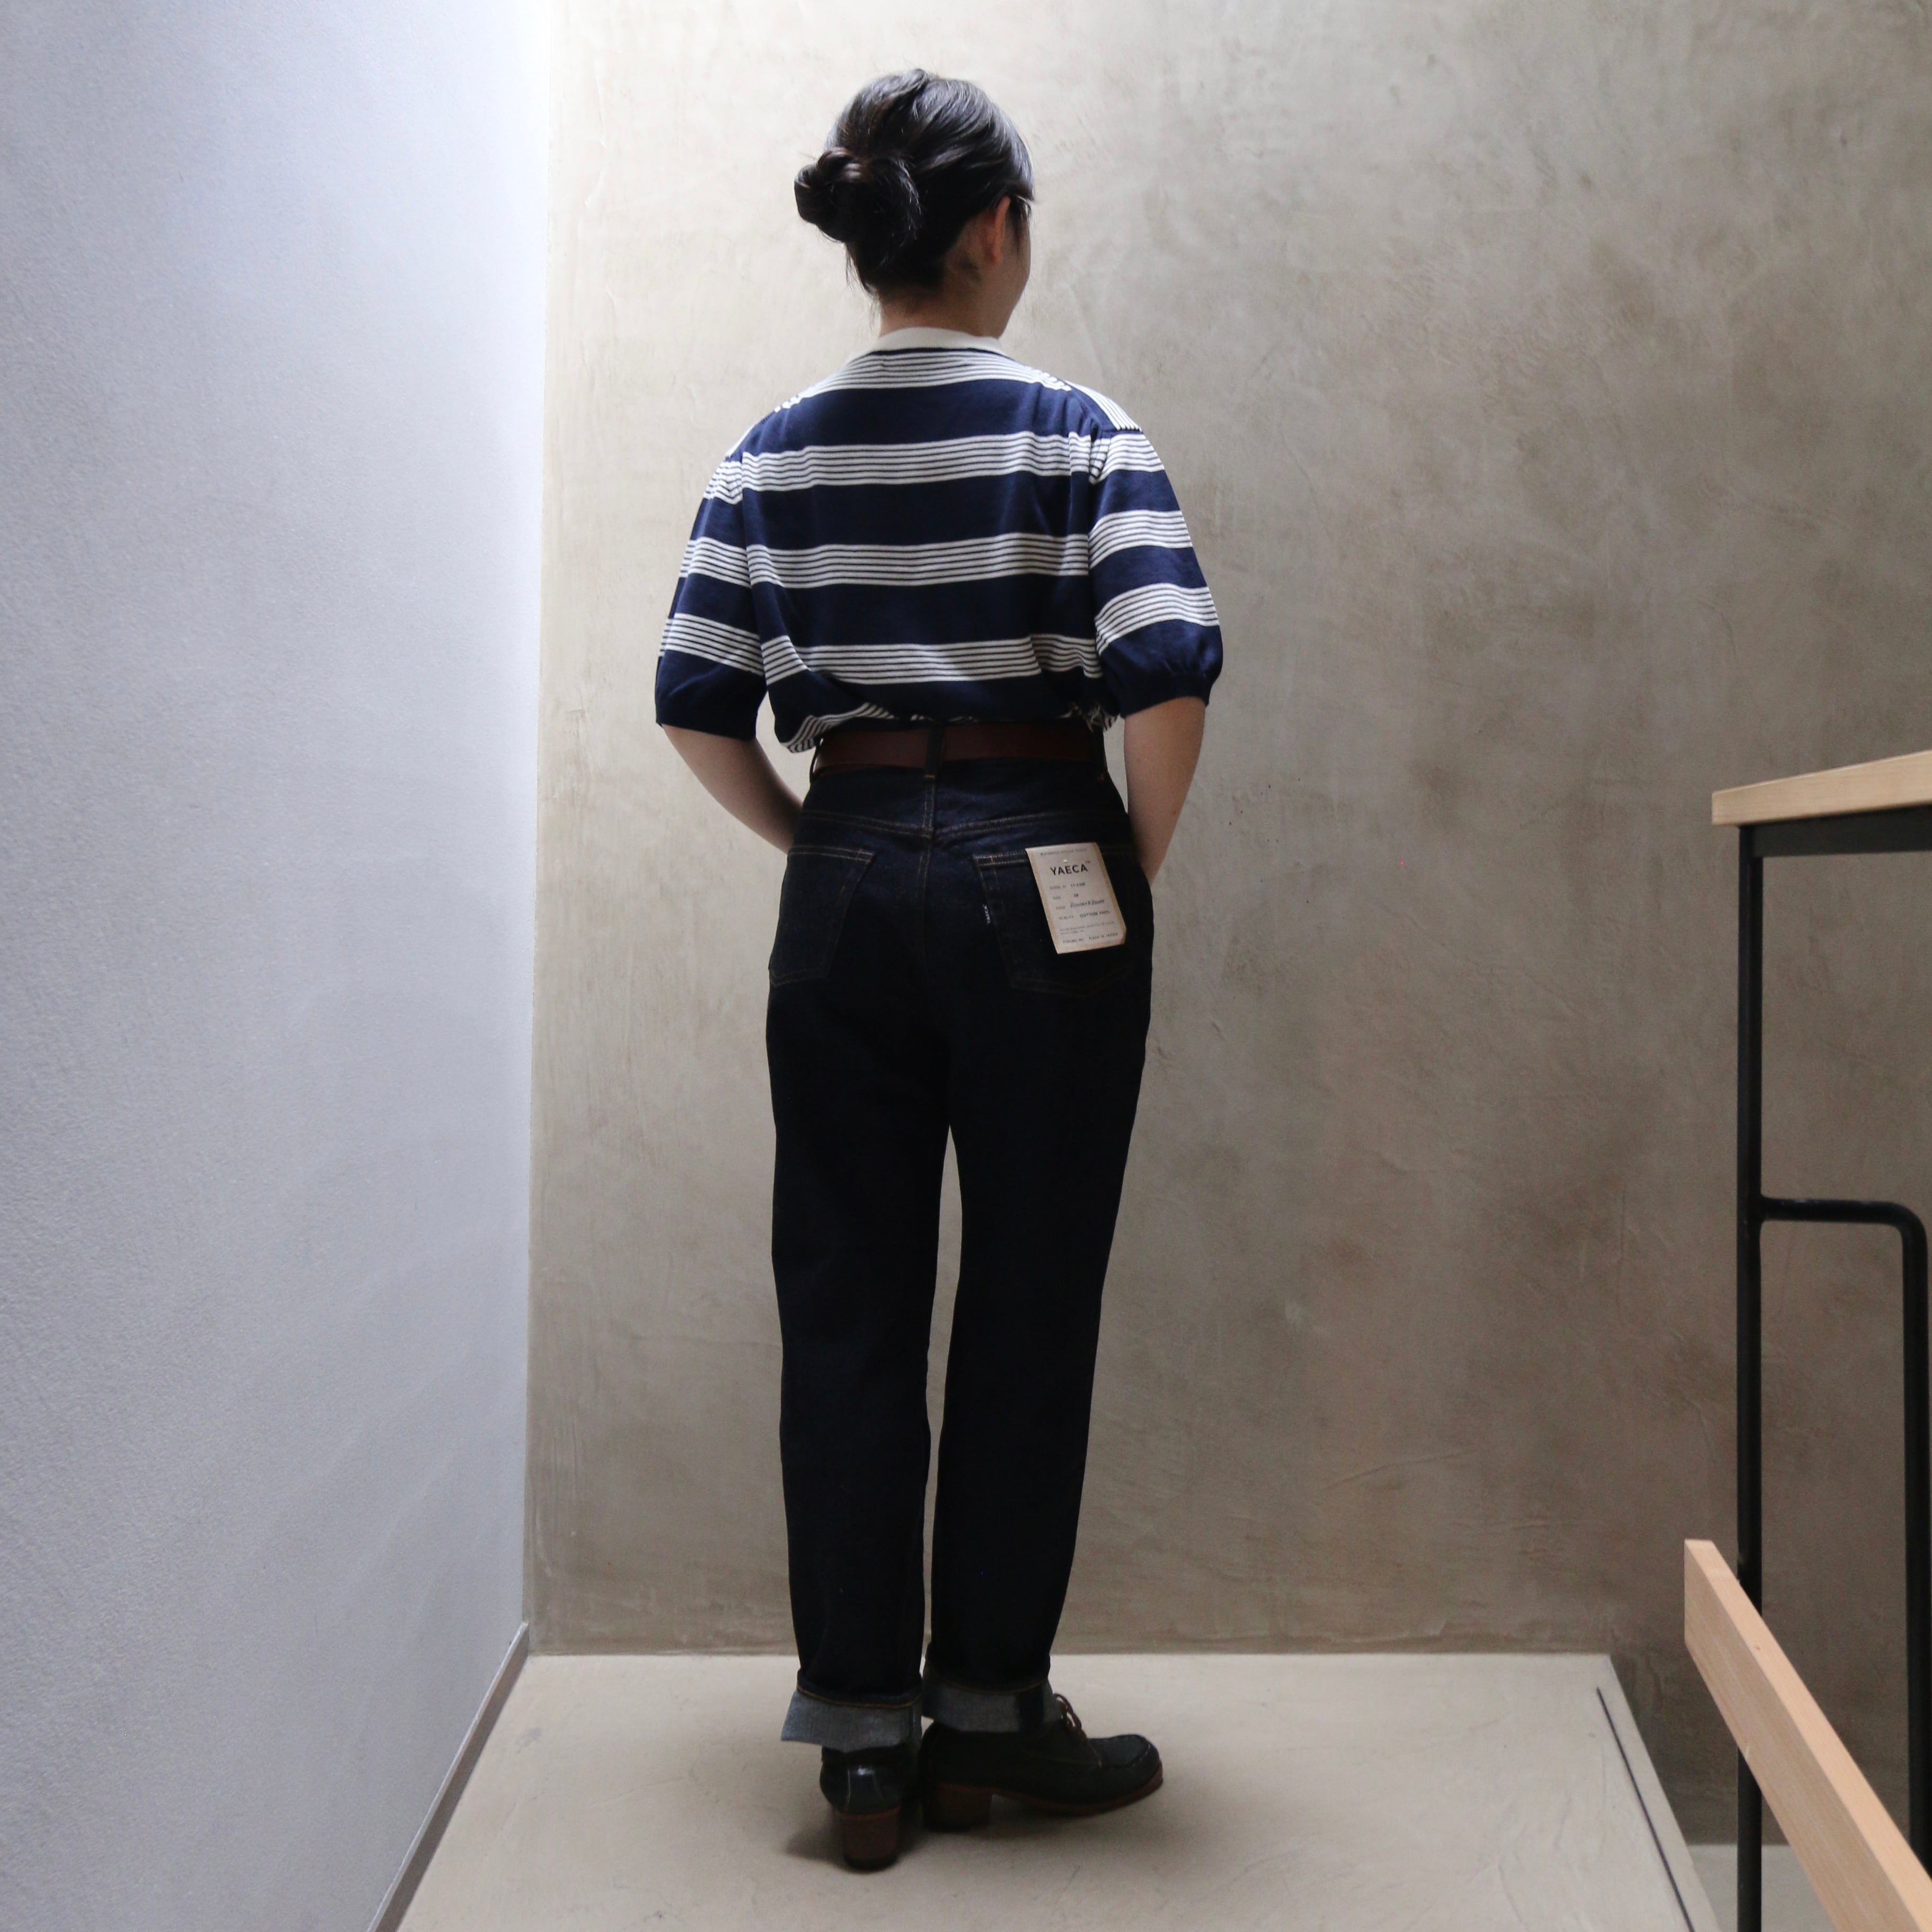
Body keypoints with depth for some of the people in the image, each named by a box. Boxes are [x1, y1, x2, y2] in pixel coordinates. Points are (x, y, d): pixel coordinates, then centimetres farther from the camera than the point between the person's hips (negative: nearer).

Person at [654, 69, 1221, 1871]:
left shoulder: (775, 452, 6)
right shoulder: (1077, 433, -4)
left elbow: (698, 714, 1)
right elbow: (1166, 681, -15)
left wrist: (822, 847, 12)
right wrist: (1135, 866, -1)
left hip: (846, 892, 3)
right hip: (1037, 876, -3)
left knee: (844, 1313, 9)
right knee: (1028, 1312, 8)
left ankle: (861, 1734, 17)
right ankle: (988, 1716, 19)